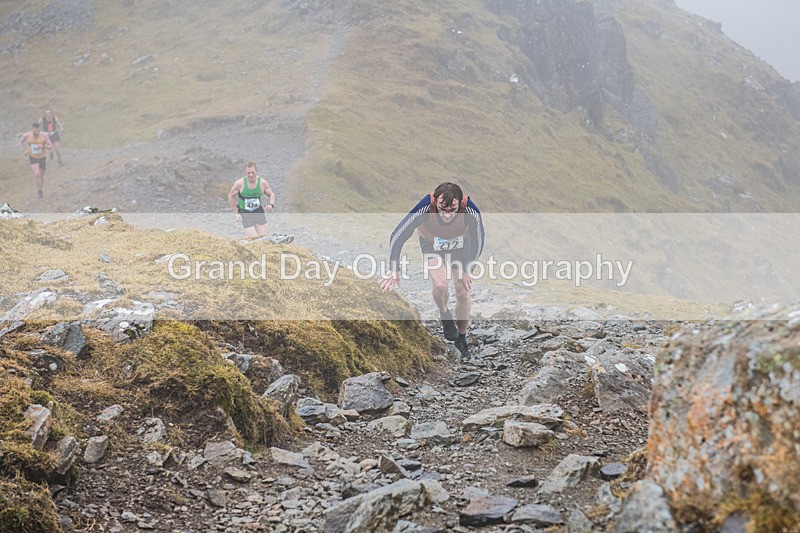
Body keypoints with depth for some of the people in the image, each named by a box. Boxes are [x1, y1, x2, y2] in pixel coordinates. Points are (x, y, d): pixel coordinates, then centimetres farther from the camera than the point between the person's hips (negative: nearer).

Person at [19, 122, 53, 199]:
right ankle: (39, 191, -4)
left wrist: (43, 146, -31)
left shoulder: (44, 136, -19)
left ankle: (42, 189, 35)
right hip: (32, 157, 0)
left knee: (41, 175, 12)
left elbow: (51, 147, -13)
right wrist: (24, 150, -4)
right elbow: (21, 141, 7)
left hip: (42, 157, 0)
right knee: (37, 174, -18)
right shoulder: (27, 135, -14)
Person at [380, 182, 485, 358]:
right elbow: (397, 236, -28)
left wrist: (464, 269, -16)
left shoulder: (471, 211, -38)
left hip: (460, 245, 1)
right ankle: (444, 314, 12)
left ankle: (461, 338, 21)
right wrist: (394, 270, -30)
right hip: (431, 243, -1)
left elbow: (477, 243, -18)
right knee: (440, 284, -22)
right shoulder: (425, 208, -41)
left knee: (464, 292, -2)